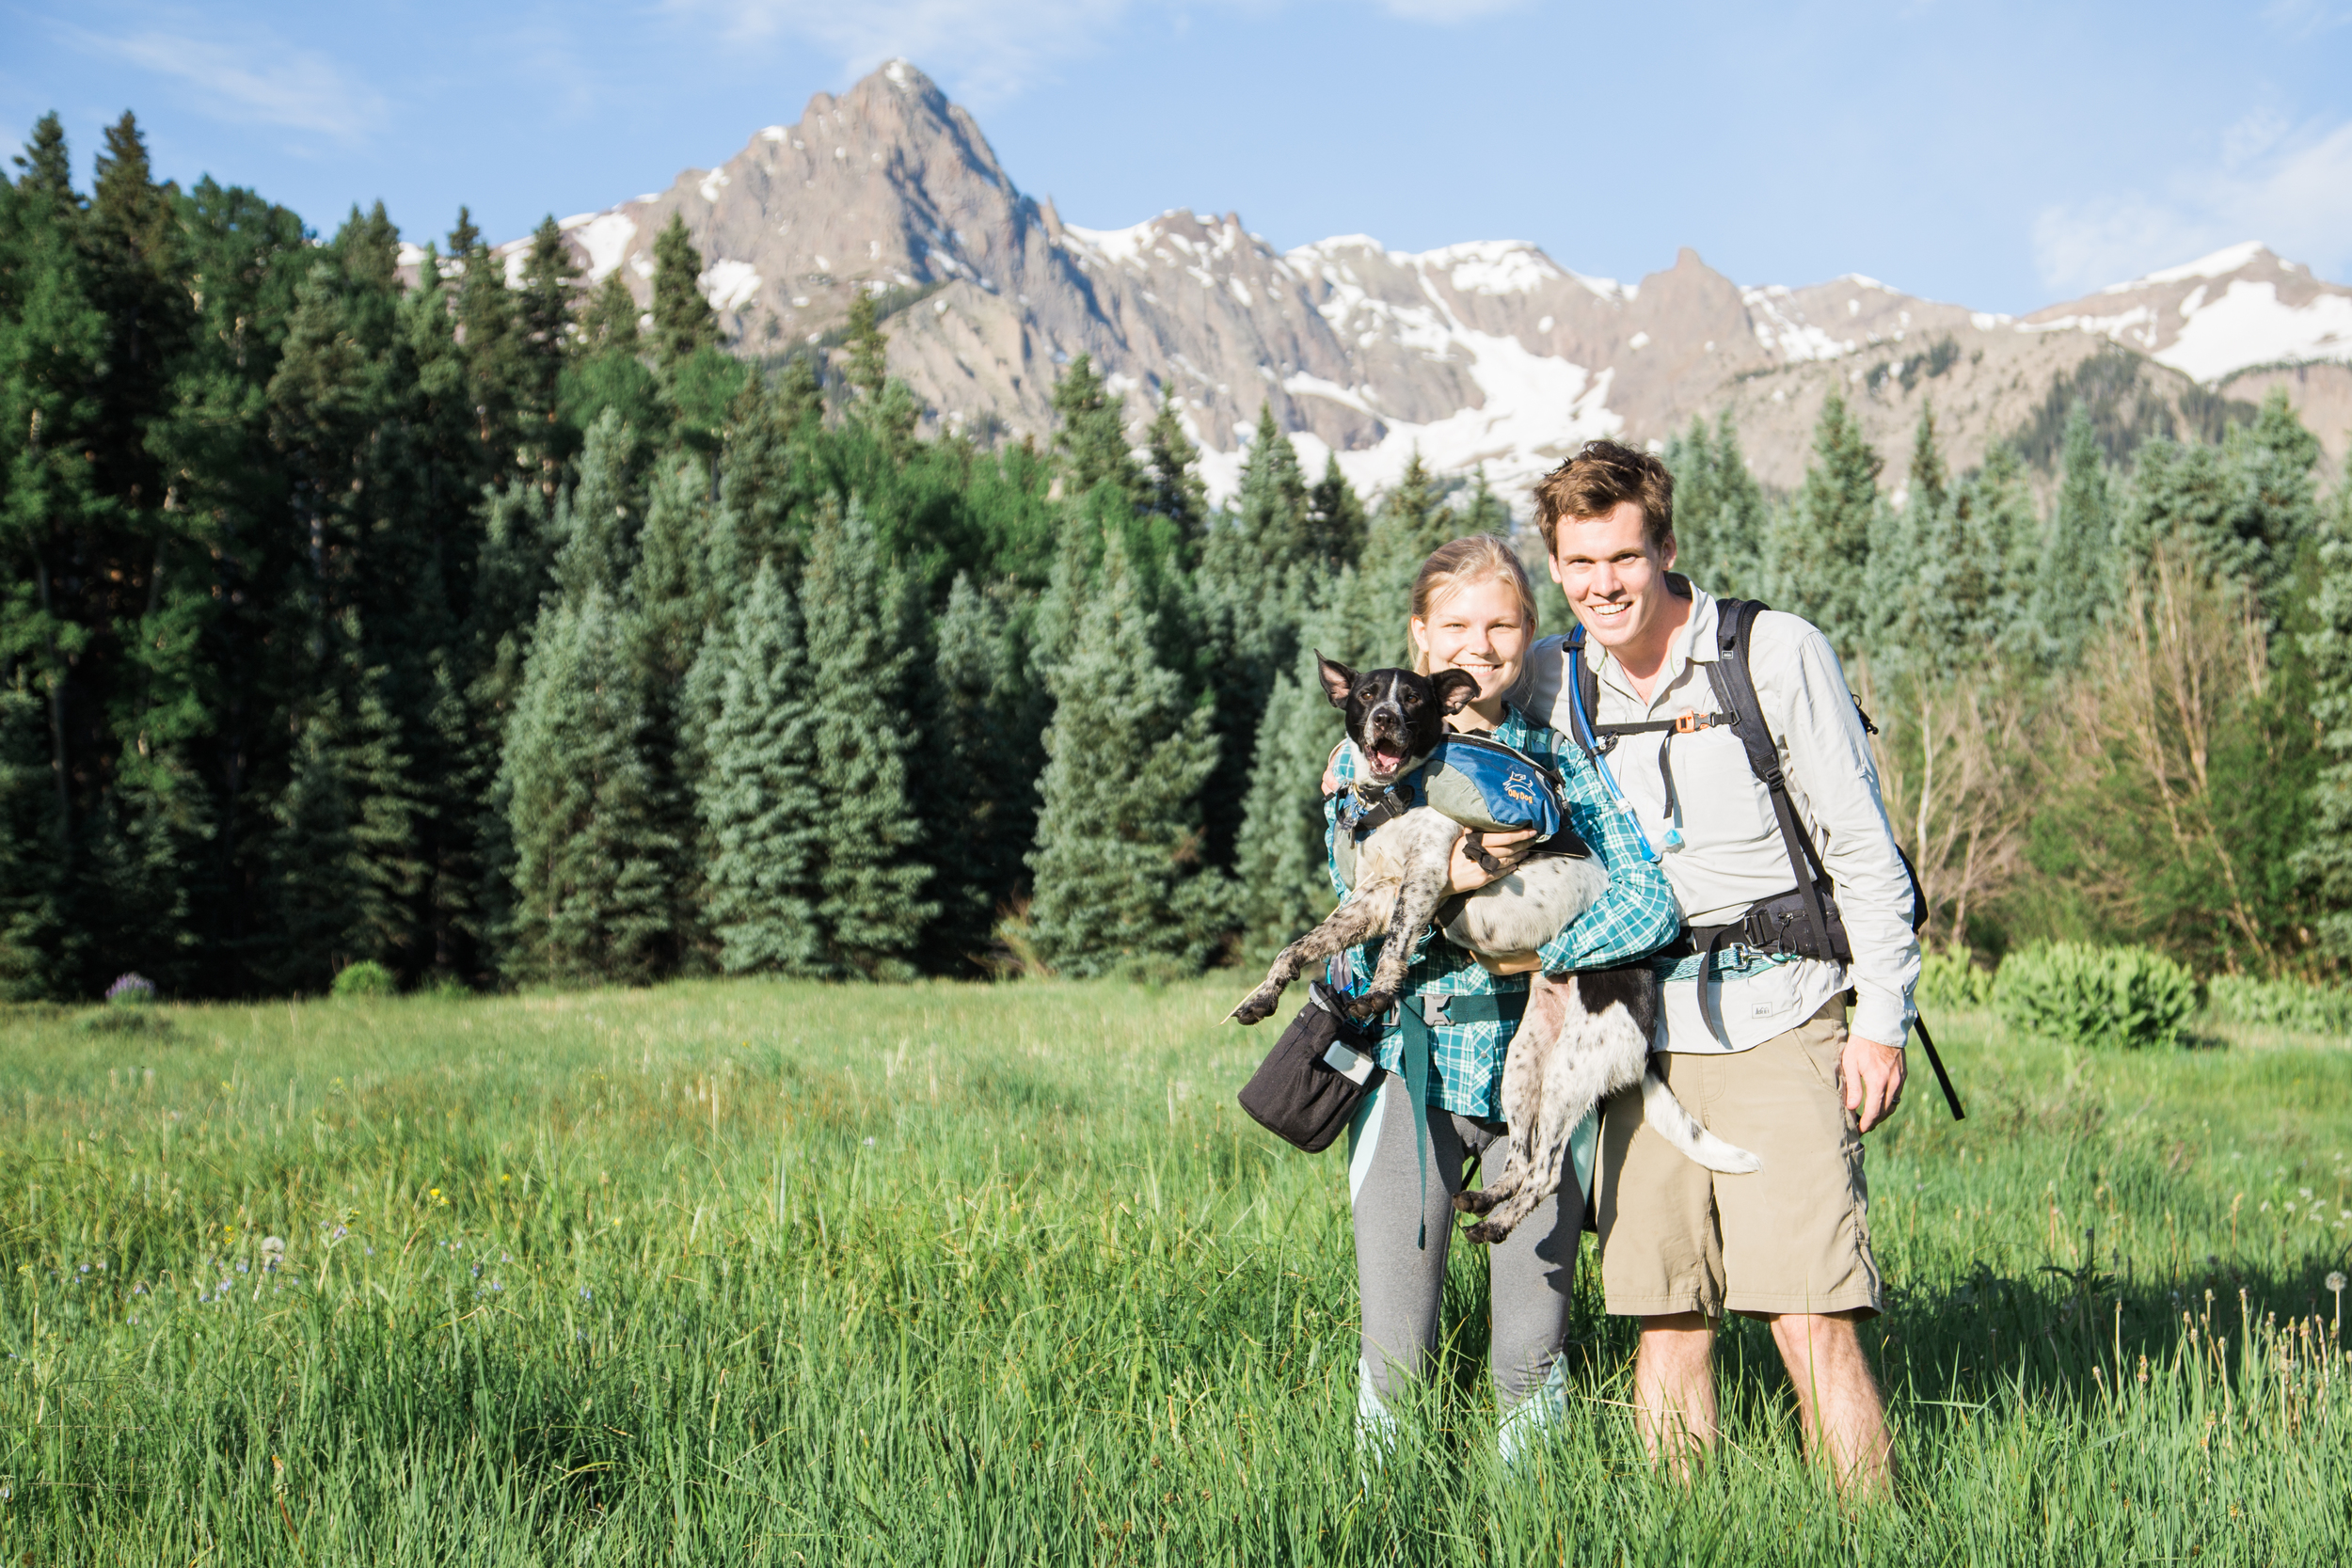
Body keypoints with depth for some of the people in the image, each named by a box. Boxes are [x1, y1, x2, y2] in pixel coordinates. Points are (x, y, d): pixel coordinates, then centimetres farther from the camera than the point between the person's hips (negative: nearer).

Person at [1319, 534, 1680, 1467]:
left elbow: (1652, 898, -7)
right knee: (1397, 1356, -3)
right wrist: (1444, 880, -24)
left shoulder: (1559, 762, 5)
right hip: (1414, 1064, -1)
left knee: (1531, 1356, 4)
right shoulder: (1372, 755, 4)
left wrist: (1539, 957, -18)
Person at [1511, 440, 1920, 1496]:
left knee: (1811, 1318, -10)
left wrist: (1881, 1020, -4)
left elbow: (1862, 845, -1)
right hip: (1647, 1031, 4)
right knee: (1666, 1318, 3)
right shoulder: (1552, 676, 6)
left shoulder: (1777, 654, -5)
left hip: (1779, 1021, -3)